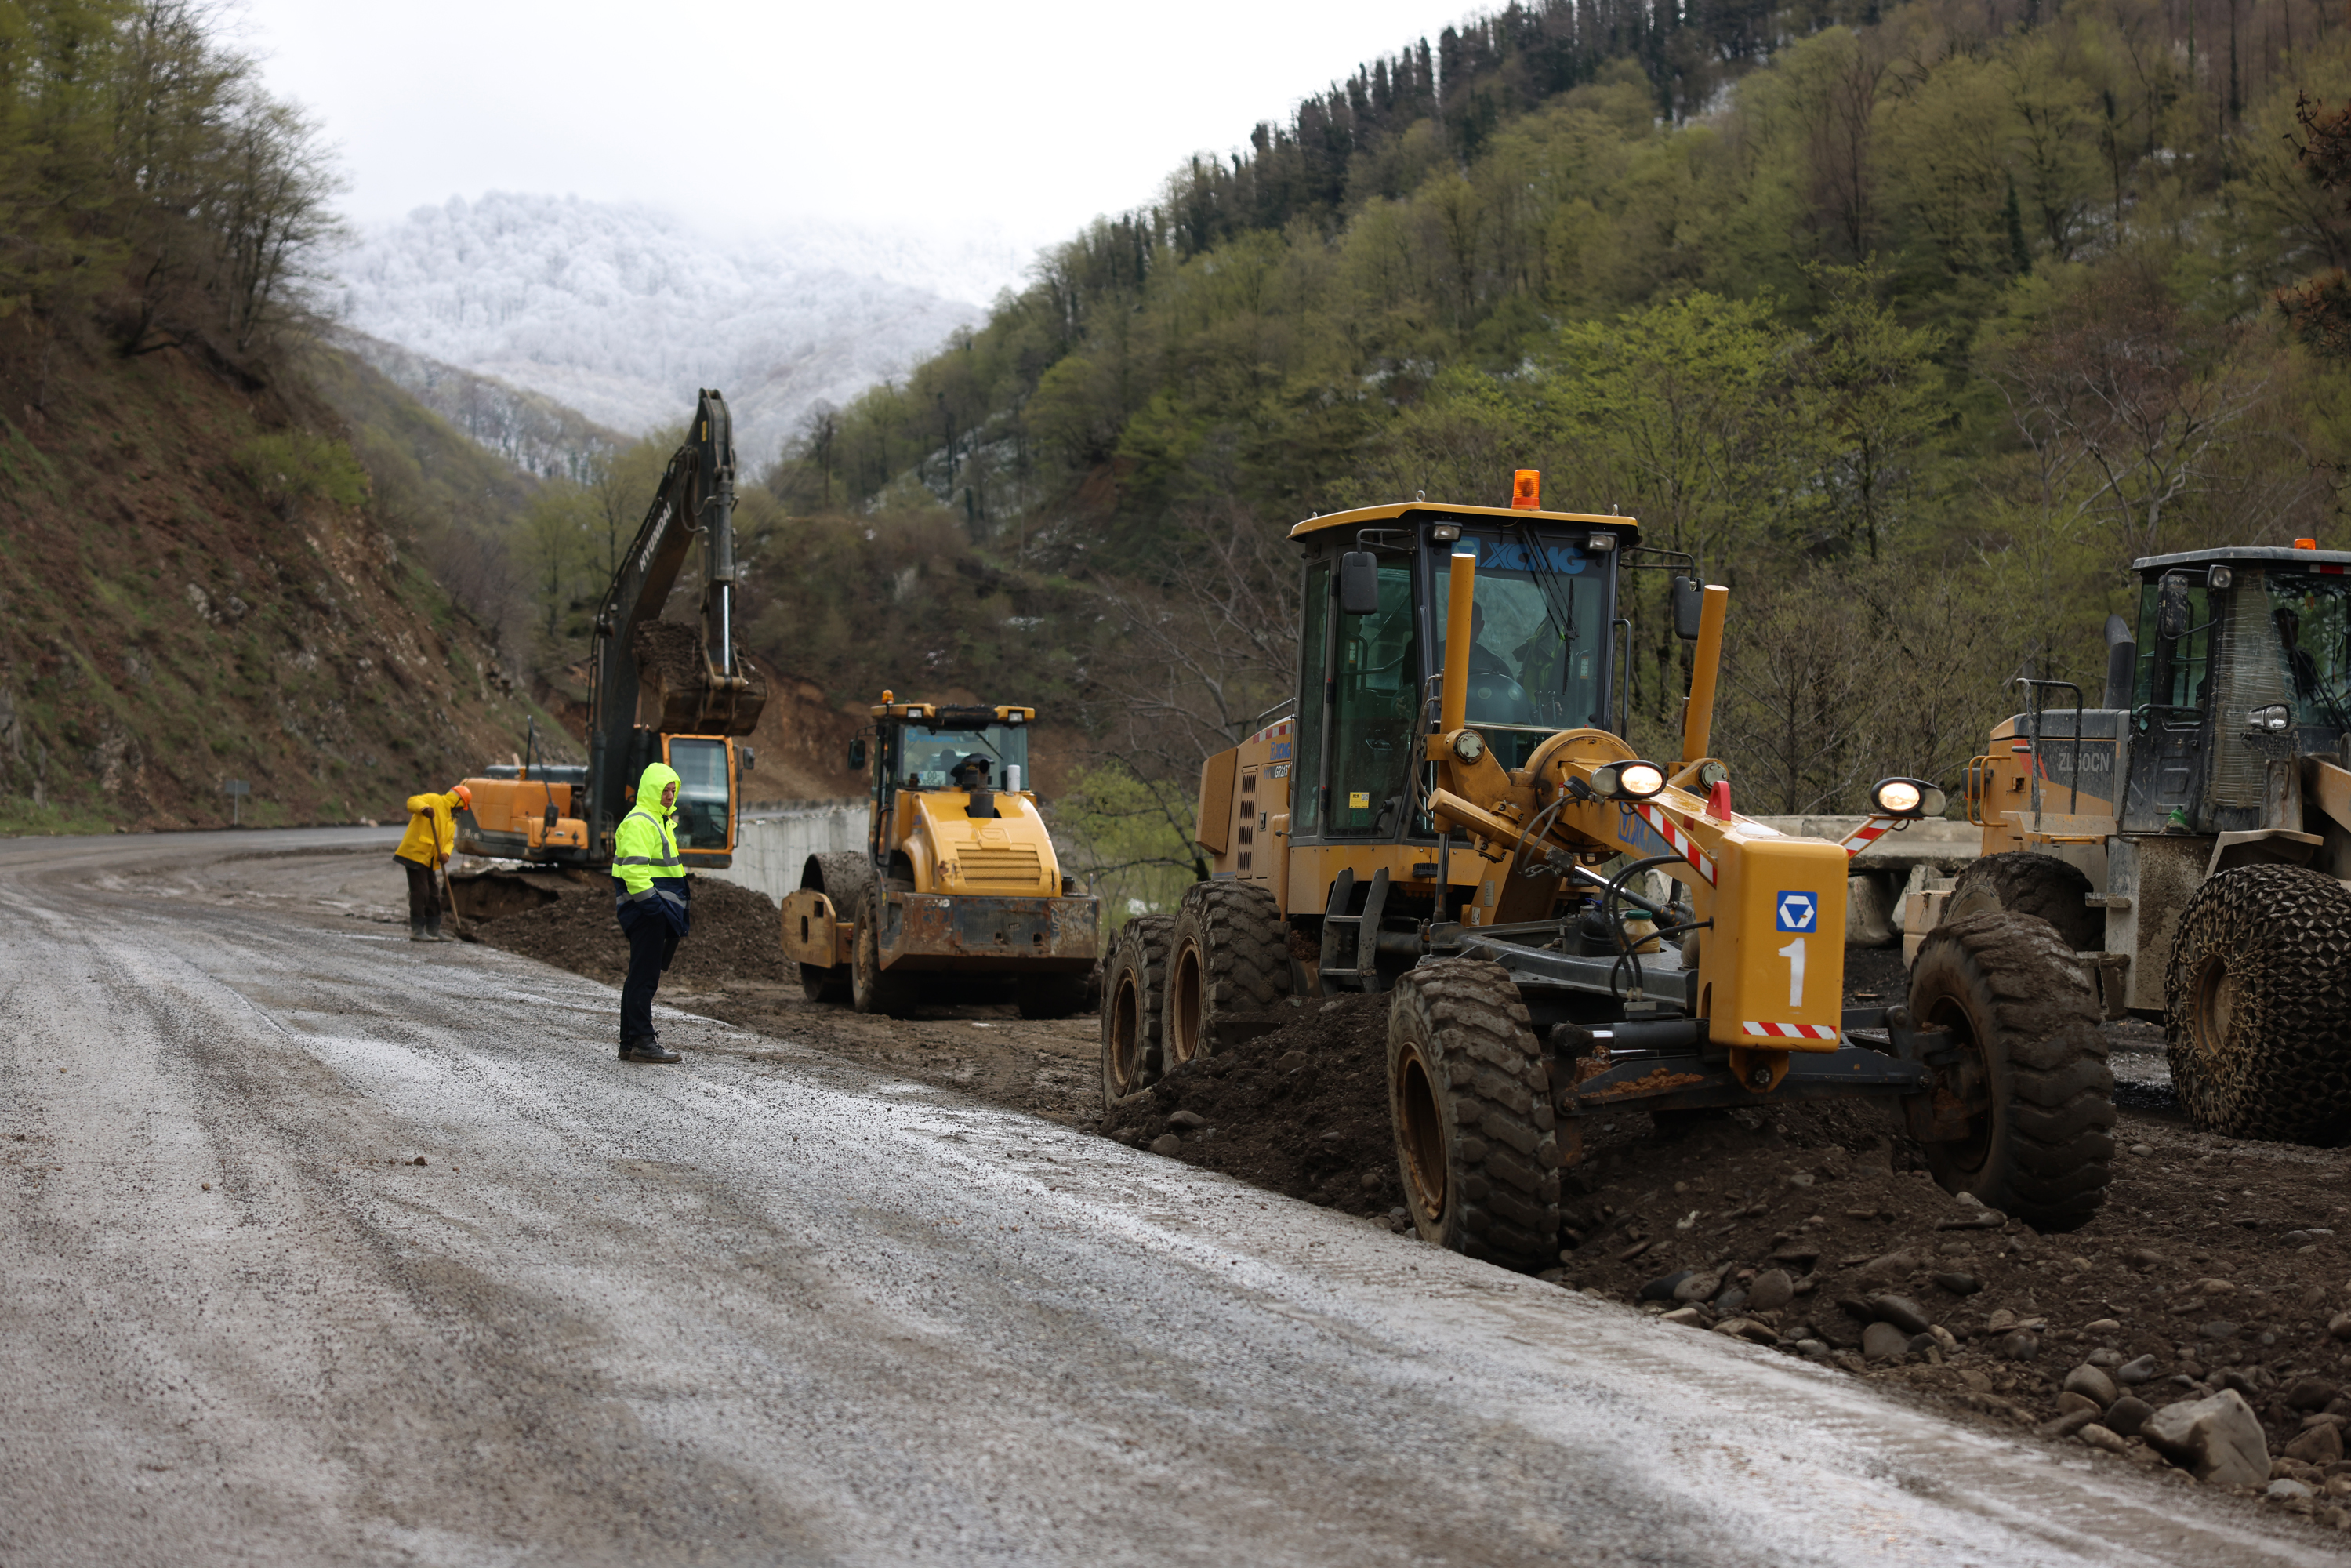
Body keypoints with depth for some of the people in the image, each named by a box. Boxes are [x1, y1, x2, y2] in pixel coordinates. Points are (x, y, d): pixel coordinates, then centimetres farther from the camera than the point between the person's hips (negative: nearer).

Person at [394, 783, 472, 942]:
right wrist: (424, 808, -42)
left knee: (434, 894, 12)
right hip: (415, 853, -9)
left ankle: (433, 930, 19)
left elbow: (449, 841, 14)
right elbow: (412, 802, -21)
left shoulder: (452, 818, 21)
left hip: (430, 860, 9)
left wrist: (445, 853, -8)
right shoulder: (434, 801, -5)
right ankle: (417, 930, -11)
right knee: (420, 892, -12)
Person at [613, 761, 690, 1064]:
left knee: (645, 977, 12)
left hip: (658, 912, 11)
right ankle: (639, 1042, -7)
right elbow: (633, 869, -21)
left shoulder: (661, 821, 22)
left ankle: (632, 1043, 17)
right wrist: (651, 902, -24)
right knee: (644, 976, -9)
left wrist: (681, 907, 23)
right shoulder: (638, 822, -12)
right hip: (645, 913, -11)